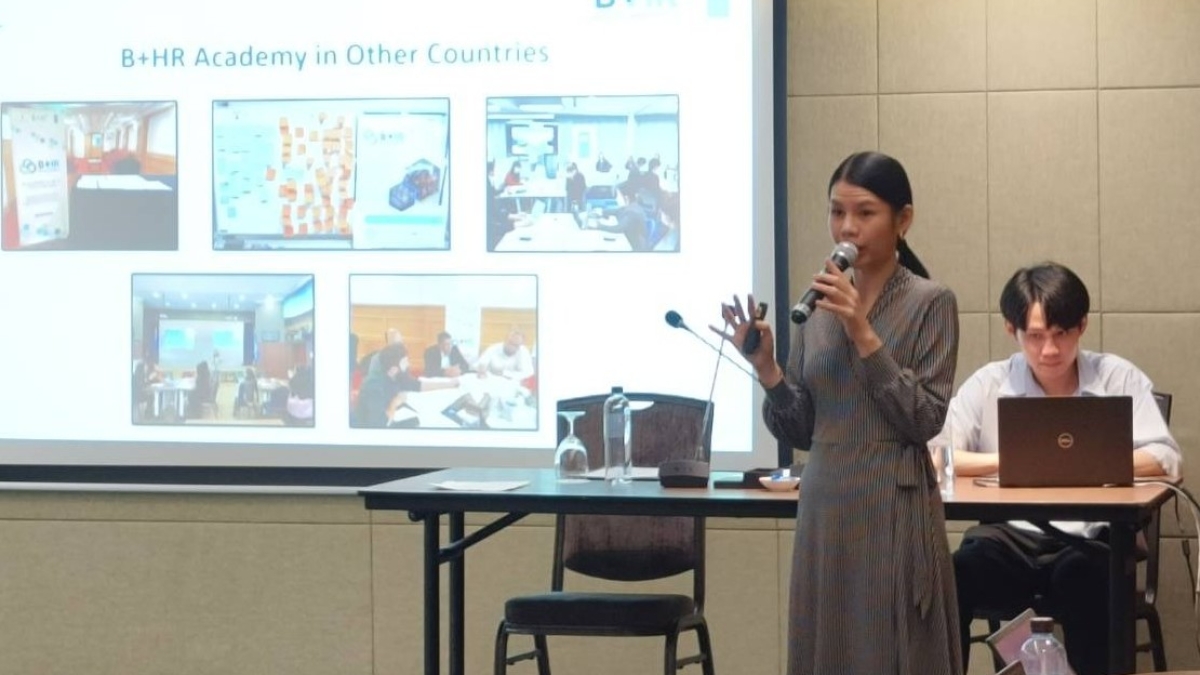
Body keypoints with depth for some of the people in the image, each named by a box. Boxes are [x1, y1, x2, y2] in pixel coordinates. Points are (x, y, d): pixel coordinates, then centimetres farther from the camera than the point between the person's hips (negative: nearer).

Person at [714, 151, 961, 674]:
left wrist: (863, 335, -16)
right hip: (824, 509, 5)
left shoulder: (930, 303, -4)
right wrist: (765, 368, -7)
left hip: (893, 512, -5)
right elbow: (800, 431, 10)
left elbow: (924, 419, -12)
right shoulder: (817, 306, 9)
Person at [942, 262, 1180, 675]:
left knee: (1081, 574, -35)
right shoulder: (988, 385, 9)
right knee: (958, 573, -29)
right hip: (1010, 536, 1)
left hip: (1090, 537, -1)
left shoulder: (1119, 379, 6)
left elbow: (1164, 460, -3)